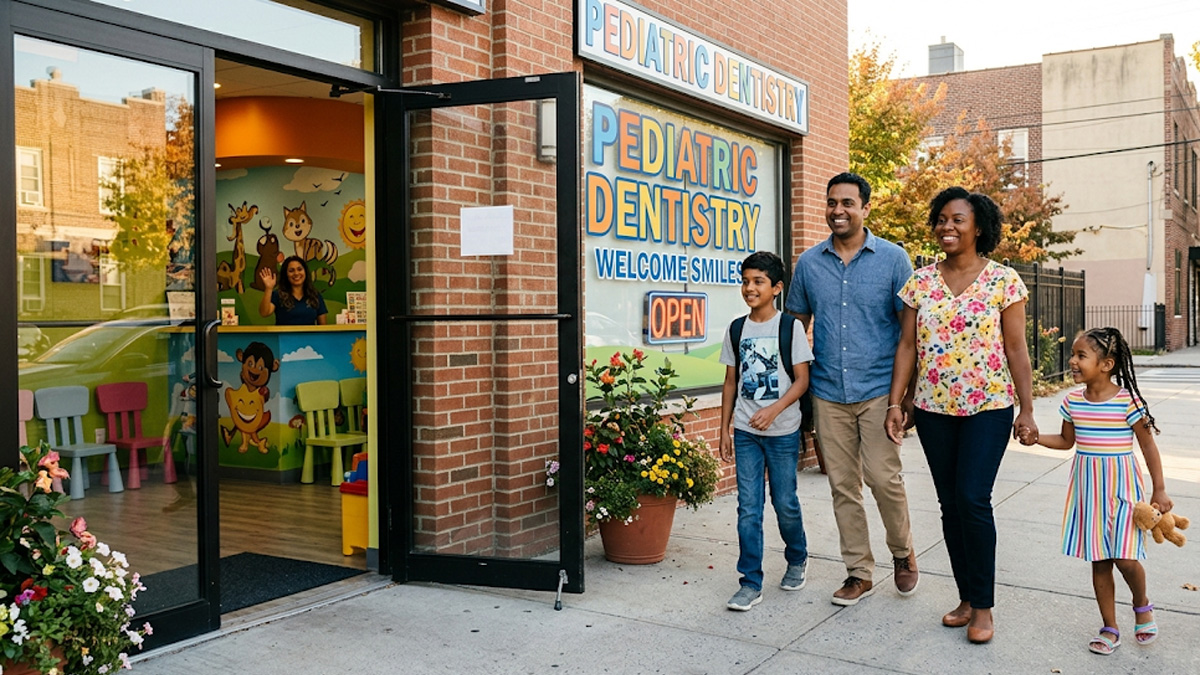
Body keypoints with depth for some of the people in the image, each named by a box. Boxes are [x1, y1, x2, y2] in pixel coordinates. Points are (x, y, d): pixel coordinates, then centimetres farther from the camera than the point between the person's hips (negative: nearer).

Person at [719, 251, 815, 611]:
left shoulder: (789, 327, -5)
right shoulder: (736, 329, 6)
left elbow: (802, 379, -8)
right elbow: (731, 382, 11)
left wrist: (773, 410, -20)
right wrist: (725, 428, 9)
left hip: (782, 431, -3)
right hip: (745, 432, 3)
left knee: (785, 502, 8)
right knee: (748, 507, 1)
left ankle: (797, 559, 35)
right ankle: (751, 583, 7)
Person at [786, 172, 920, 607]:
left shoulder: (892, 259, -1)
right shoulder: (809, 263, 7)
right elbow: (797, 324, 15)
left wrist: (909, 387, -5)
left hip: (879, 390, -3)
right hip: (828, 394, 3)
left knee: (883, 478, -8)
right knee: (842, 486, 7)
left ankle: (903, 553, 20)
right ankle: (859, 573, 19)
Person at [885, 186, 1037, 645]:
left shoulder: (1003, 280, -2)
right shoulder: (920, 281, 5)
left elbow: (1016, 350, -2)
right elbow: (906, 346, 5)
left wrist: (1027, 409, -5)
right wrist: (895, 403, 0)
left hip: (988, 406, -3)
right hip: (933, 408, 3)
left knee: (973, 499, -10)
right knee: (950, 503, 7)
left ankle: (983, 606, 5)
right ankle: (966, 598, 20)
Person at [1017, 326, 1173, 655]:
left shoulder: (1127, 400, -13)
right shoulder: (1072, 401, 0)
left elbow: (1148, 445, -6)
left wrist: (1159, 490, -4)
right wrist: (1036, 438, -3)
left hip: (1121, 486, -4)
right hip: (1088, 489, 4)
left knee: (1124, 556, -9)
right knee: (1099, 561, 10)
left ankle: (1142, 606, 24)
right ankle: (1110, 628, 22)